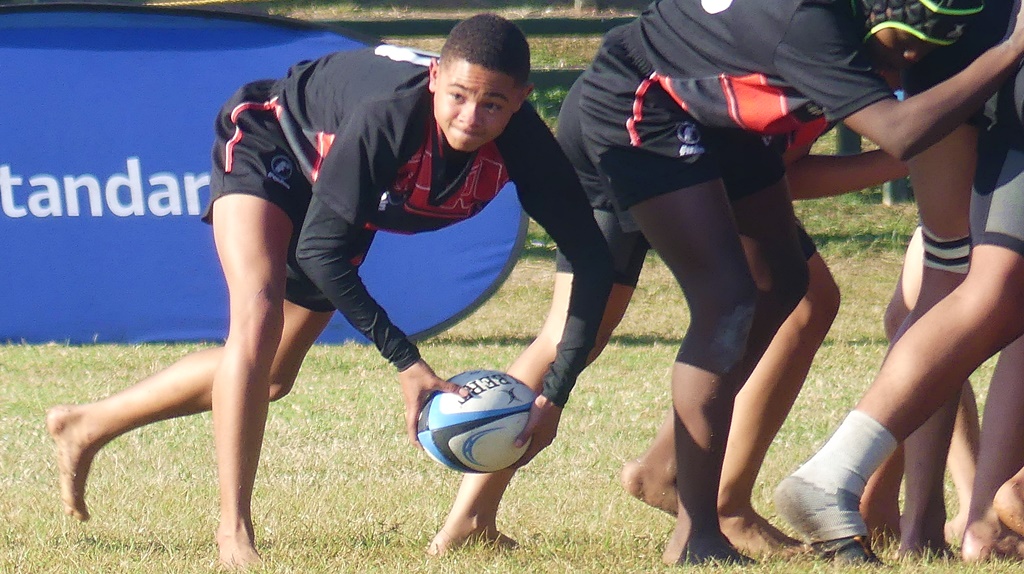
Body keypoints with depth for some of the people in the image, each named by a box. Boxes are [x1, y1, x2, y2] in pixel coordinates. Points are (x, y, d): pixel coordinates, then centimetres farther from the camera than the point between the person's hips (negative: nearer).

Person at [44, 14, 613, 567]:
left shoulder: (521, 142, -33)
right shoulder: (390, 116, -44)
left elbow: (593, 262, -27)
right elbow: (320, 250, -39)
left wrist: (554, 395, -35)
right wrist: (406, 361, -44)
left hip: (342, 197, 6)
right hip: (270, 148, -6)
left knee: (272, 376, 15)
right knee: (260, 317, -30)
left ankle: (86, 427, 32)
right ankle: (235, 530, -23)